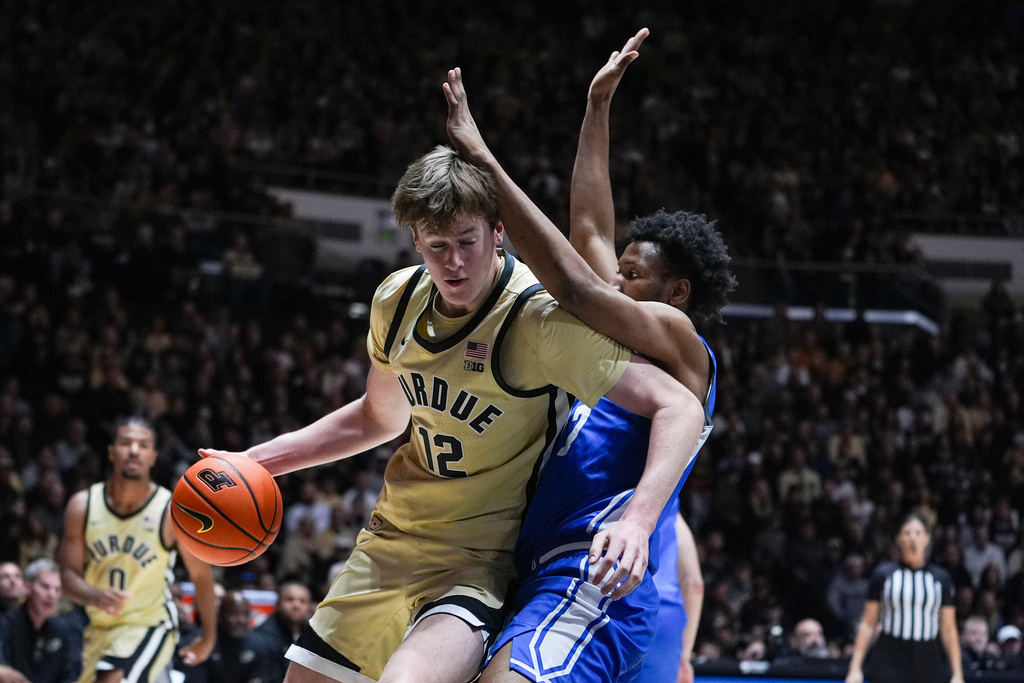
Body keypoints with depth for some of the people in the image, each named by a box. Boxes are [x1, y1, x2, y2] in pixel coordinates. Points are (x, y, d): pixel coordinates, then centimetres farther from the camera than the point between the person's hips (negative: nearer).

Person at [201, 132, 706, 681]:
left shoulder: (538, 317, -22)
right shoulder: (399, 298, 0)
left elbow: (680, 408, -27)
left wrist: (636, 522, -41)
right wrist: (254, 462, 13)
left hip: (479, 563, -7)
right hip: (390, 537, 7)